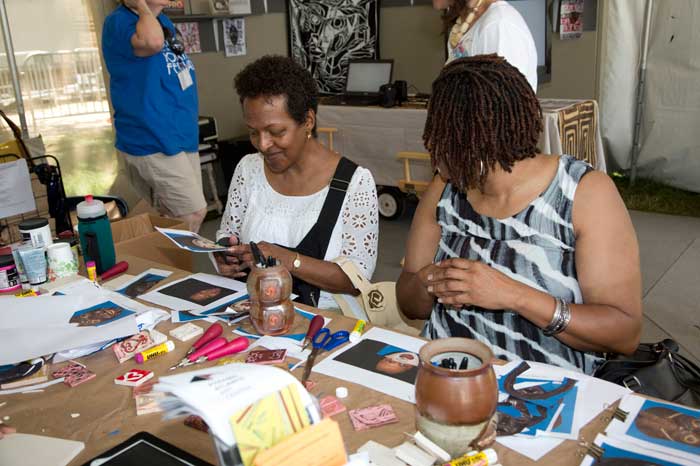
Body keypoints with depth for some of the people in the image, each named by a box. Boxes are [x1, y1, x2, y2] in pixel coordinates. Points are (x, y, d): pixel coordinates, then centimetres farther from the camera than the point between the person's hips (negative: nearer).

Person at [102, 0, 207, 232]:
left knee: (177, 217, 12)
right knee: (194, 214, -10)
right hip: (153, 145, -9)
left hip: (183, 138, 9)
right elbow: (152, 42, -37)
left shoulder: (163, 21, 14)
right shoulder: (119, 22, -13)